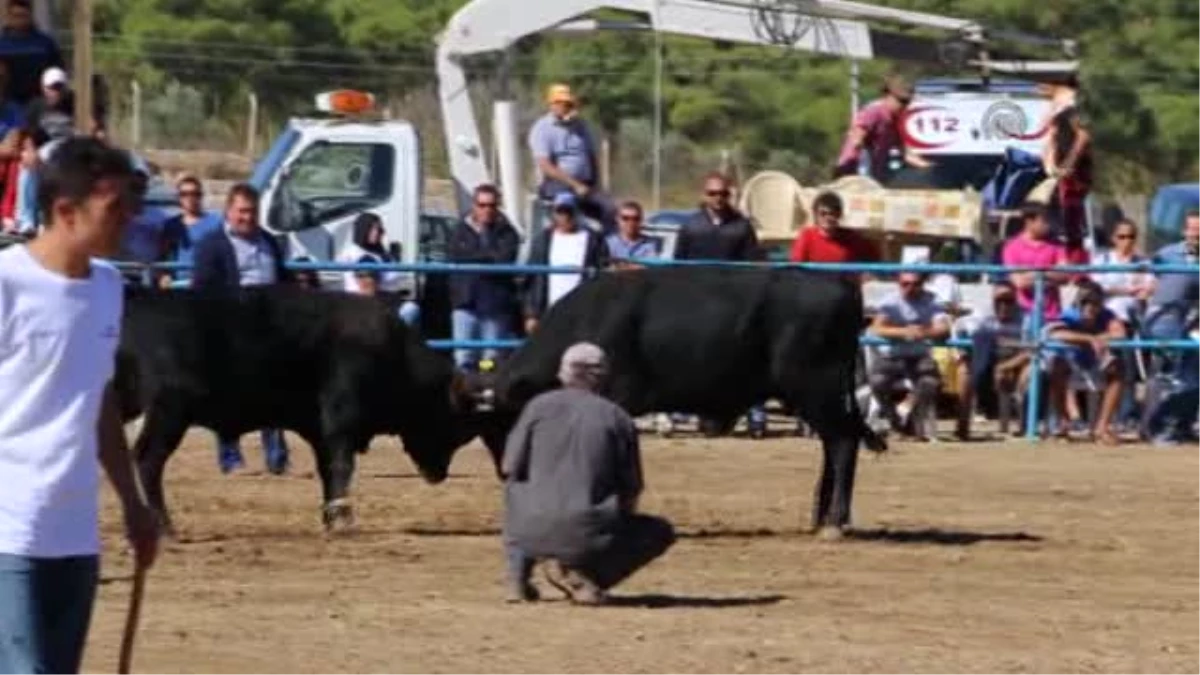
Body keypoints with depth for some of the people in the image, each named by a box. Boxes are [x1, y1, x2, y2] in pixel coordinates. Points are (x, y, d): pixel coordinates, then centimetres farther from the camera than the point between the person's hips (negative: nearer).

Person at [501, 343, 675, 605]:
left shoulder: (539, 406, 7)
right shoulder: (618, 418, 6)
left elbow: (510, 469, 9)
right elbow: (631, 493, 7)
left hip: (533, 533, 3)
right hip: (590, 538, -3)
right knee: (662, 533, 21)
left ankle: (518, 577, 19)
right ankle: (582, 574, -2)